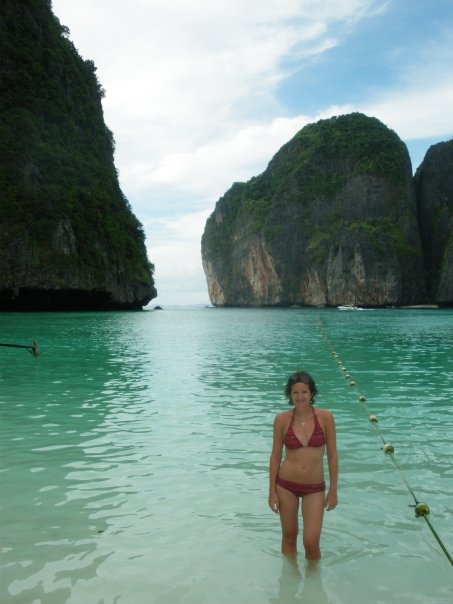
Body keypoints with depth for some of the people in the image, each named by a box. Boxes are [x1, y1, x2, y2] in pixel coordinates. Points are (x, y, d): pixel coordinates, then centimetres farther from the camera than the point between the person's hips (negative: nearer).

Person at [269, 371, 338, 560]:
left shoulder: (325, 417, -8)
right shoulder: (282, 419, -7)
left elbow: (332, 455, -1)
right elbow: (275, 456, 0)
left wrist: (333, 490, 0)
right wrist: (272, 491, 1)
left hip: (315, 488, -1)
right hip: (286, 485, 1)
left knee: (311, 542, -3)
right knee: (289, 537, 14)